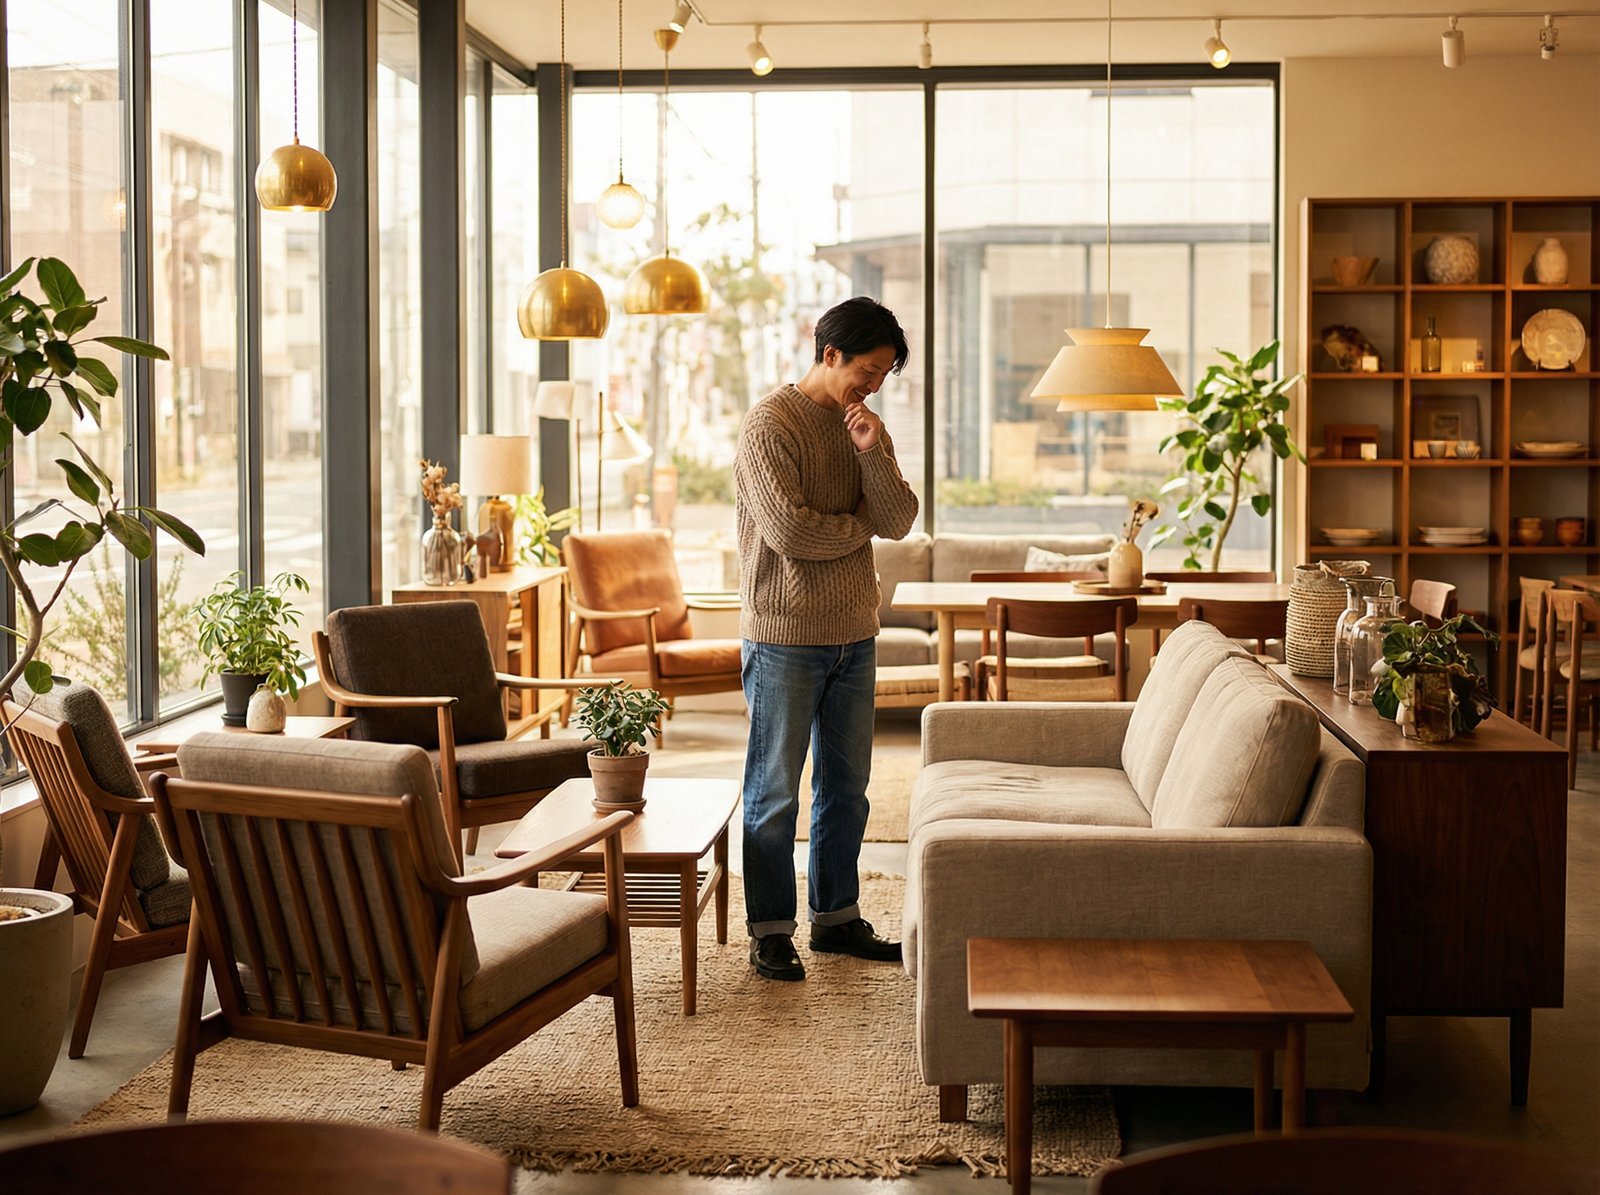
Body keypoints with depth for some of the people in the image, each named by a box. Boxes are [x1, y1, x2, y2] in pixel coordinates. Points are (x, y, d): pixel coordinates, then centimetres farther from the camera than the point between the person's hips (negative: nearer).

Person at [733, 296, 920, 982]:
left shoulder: (866, 425, 11)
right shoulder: (771, 424, -11)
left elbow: (899, 522, 2)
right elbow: (786, 529, -20)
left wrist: (873, 454, -14)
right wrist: (860, 524, -4)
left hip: (854, 634, 7)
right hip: (784, 637, -7)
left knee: (846, 787, 13)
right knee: (775, 792, 0)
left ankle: (836, 918, 25)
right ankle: (770, 932, 9)